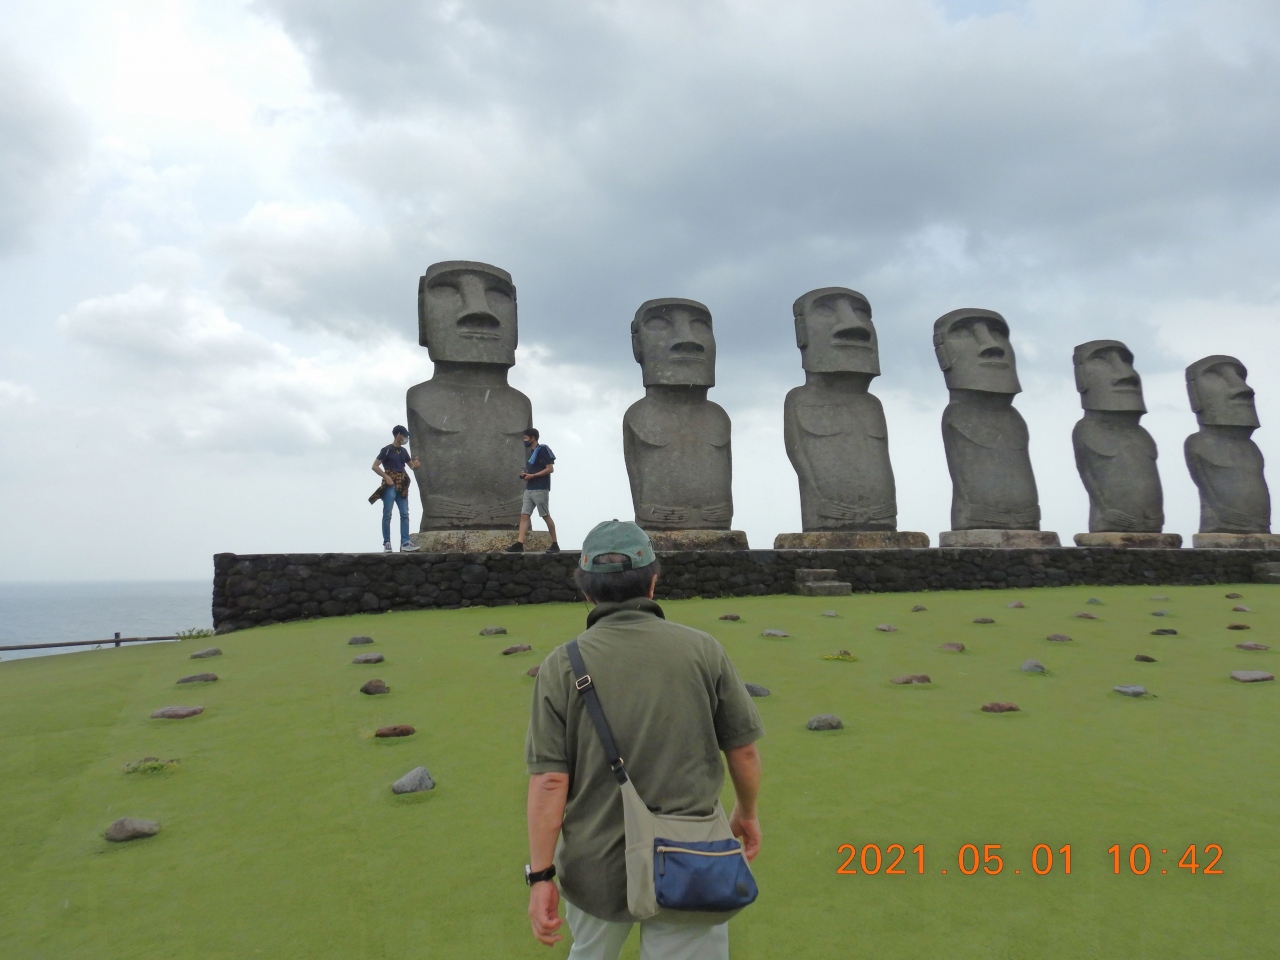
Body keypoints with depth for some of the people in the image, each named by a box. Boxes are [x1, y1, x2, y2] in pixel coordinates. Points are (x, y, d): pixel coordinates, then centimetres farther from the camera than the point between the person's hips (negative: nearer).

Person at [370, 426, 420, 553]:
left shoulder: (403, 451, 14)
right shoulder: (387, 450, -5)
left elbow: (412, 465, 22)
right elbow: (375, 466, -8)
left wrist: (416, 465, -1)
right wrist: (386, 477, -16)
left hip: (401, 486, 7)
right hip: (390, 485, -7)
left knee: (405, 514, 1)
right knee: (387, 514, -4)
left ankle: (405, 543, -1)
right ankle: (386, 543, -3)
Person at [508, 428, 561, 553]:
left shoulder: (542, 450, -9)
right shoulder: (531, 452, 18)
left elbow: (550, 469, -16)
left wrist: (532, 475, -16)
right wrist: (525, 474, 8)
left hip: (540, 489, -9)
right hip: (529, 489, 9)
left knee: (546, 516, -3)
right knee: (524, 515, 0)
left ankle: (555, 545, 5)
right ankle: (519, 544, -5)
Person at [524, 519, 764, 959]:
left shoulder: (561, 665, -11)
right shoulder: (701, 648, -9)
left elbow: (548, 780, -13)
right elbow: (743, 749, -2)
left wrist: (540, 877, -5)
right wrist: (747, 812, 16)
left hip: (596, 865, 1)